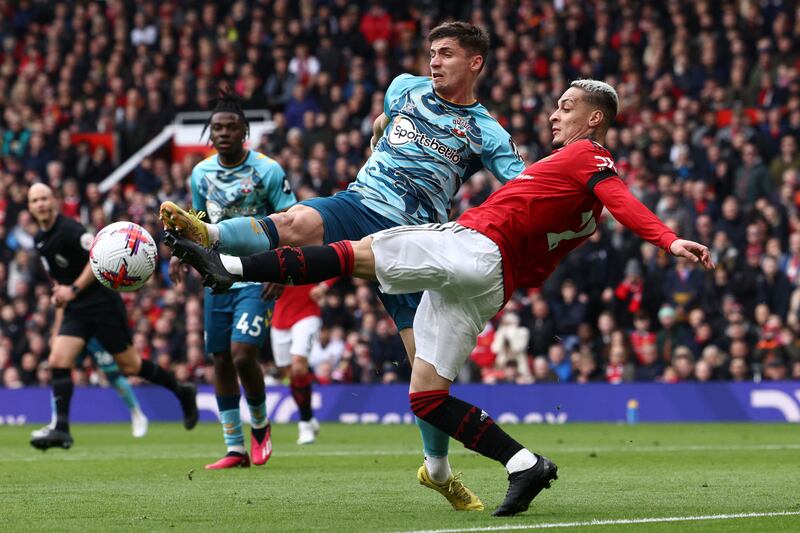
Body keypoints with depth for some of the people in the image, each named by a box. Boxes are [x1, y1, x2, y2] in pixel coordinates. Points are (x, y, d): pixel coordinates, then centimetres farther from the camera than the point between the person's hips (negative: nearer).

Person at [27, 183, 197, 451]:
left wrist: (74, 289, -21)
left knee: (129, 366, 1)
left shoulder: (69, 228, -15)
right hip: (76, 308, 7)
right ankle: (60, 428, -13)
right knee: (58, 361, -11)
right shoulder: (40, 240, 11)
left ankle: (182, 391, 22)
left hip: (102, 302, -7)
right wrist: (59, 293, 9)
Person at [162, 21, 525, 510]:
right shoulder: (406, 89, 16)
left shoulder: (487, 135, 6)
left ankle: (438, 469, 17)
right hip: (359, 207, 1)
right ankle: (204, 234, -60)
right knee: (296, 224, -36)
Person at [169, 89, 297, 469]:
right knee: (221, 361, 4)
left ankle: (260, 425, 11)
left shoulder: (267, 171, -8)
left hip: (257, 279, -5)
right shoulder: (201, 173, 7)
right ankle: (234, 449, 12)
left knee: (243, 355, -17)